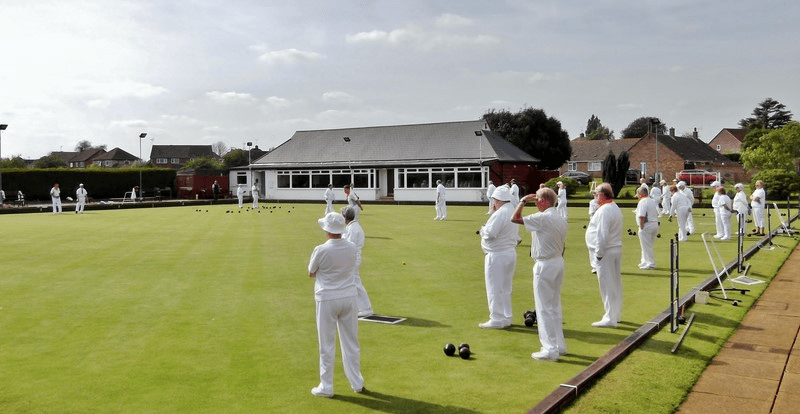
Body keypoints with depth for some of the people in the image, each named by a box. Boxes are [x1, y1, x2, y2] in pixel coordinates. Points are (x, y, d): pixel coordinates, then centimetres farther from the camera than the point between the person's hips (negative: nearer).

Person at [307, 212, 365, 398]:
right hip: (349, 298, 4)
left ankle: (326, 387, 15)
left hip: (327, 300, -4)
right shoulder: (352, 248, -3)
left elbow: (311, 274, -3)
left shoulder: (321, 250, -17)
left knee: (327, 345, 7)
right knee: (351, 343, 15)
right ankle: (357, 383, 24)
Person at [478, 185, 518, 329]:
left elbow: (489, 233, -23)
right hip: (511, 252, 9)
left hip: (497, 255, -9)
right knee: (506, 288, 17)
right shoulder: (514, 212, 9)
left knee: (495, 288, 1)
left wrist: (483, 229, -4)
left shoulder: (500, 214, -20)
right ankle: (506, 318, 24)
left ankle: (497, 320, 5)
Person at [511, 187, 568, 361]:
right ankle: (559, 345, 25)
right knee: (555, 306, 17)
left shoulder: (543, 218, -19)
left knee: (544, 308, -3)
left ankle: (550, 350, 0)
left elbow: (515, 218, -19)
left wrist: (523, 201, -6)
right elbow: (562, 245, 14)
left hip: (544, 265, -9)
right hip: (559, 263, 9)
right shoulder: (561, 219, 8)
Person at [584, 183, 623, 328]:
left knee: (607, 285, -5)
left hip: (606, 251, -10)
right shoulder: (615, 208, 14)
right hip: (617, 249, 10)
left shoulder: (604, 210, -18)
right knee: (616, 283, 15)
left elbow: (602, 235, -23)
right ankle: (616, 314, 26)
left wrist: (599, 253, -17)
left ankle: (610, 318, 0)